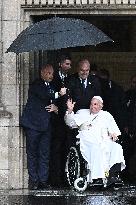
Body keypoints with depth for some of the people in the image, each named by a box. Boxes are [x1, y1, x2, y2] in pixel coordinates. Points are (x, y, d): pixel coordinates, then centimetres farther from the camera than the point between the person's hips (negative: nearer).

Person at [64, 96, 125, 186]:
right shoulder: (82, 113, 24)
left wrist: (114, 134, -1)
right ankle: (97, 178, -46)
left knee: (117, 148, -29)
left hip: (105, 141, 3)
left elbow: (114, 129, 22)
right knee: (97, 148, -38)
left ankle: (113, 175, -42)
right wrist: (70, 111, -3)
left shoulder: (106, 115, 28)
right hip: (87, 141, -3)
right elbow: (71, 123, 13)